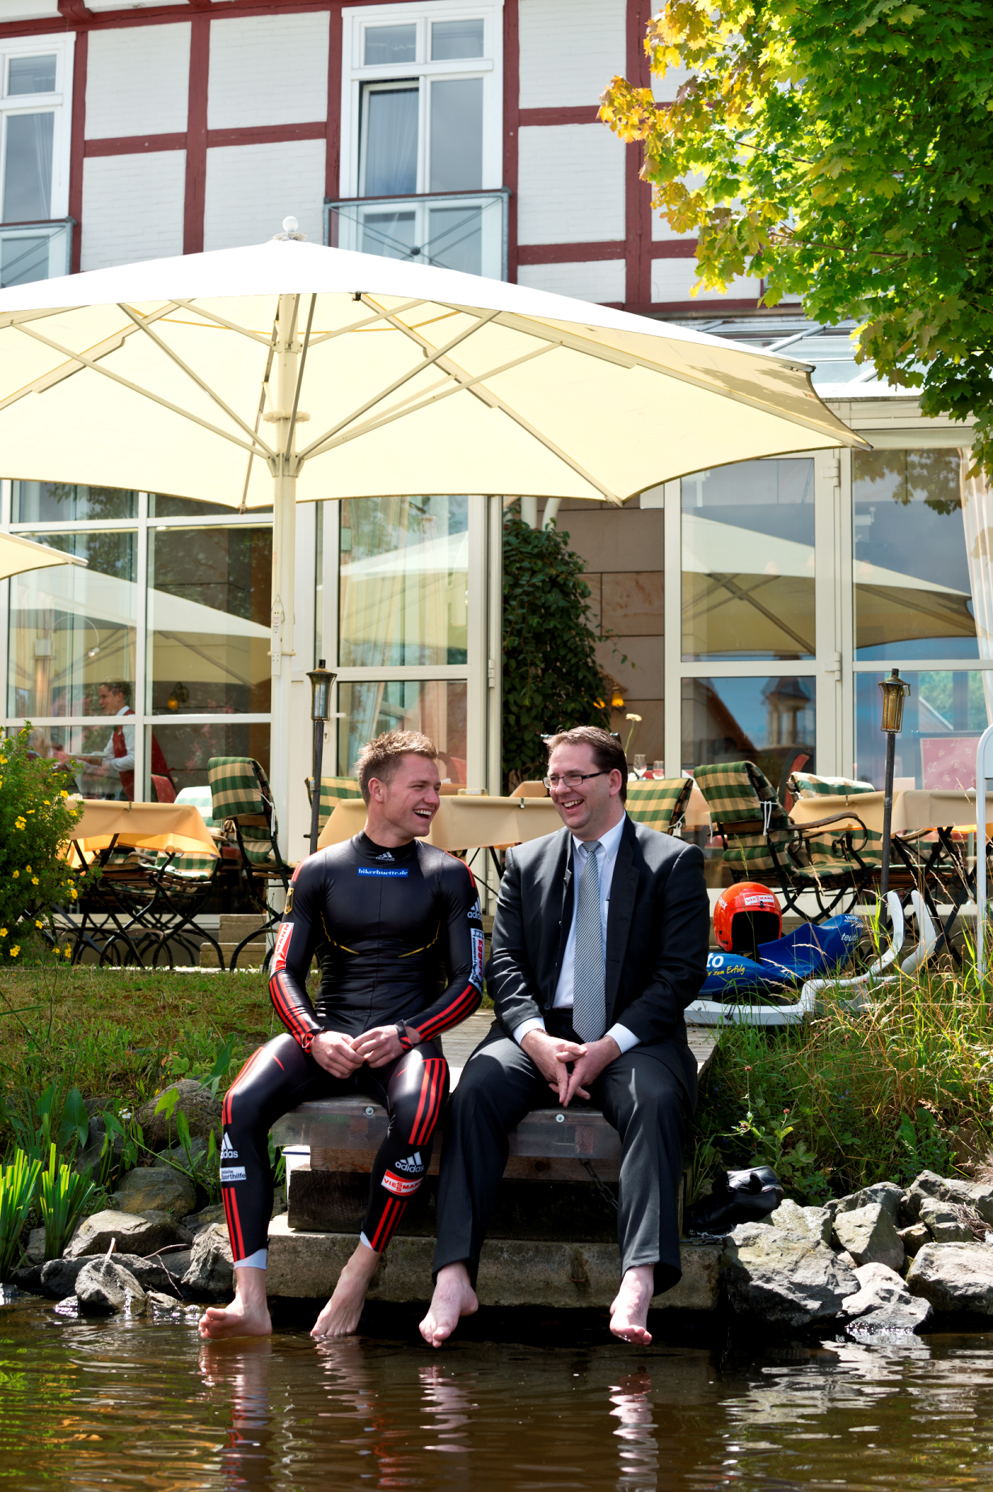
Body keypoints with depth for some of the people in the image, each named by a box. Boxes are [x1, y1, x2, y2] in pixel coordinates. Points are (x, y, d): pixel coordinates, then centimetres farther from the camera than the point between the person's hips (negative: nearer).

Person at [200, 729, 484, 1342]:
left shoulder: (448, 876, 10)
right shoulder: (319, 872, 12)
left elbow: (469, 982, 5)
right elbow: (285, 973, 8)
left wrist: (405, 1034, -12)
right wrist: (315, 1037, -13)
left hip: (408, 1038, -1)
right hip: (327, 1034, 2)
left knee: (418, 1111, -38)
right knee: (242, 1104, -28)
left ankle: (358, 1277, -27)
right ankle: (251, 1300, -33)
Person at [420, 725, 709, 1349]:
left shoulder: (674, 862, 6)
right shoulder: (527, 863, 18)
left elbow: (681, 972, -2)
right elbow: (504, 963, 10)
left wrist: (610, 1046, -15)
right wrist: (536, 1038, -11)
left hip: (632, 1040, -2)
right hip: (542, 1035, 3)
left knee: (656, 1099, -36)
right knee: (478, 1089, -29)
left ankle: (640, 1283, -48)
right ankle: (454, 1279, -36)